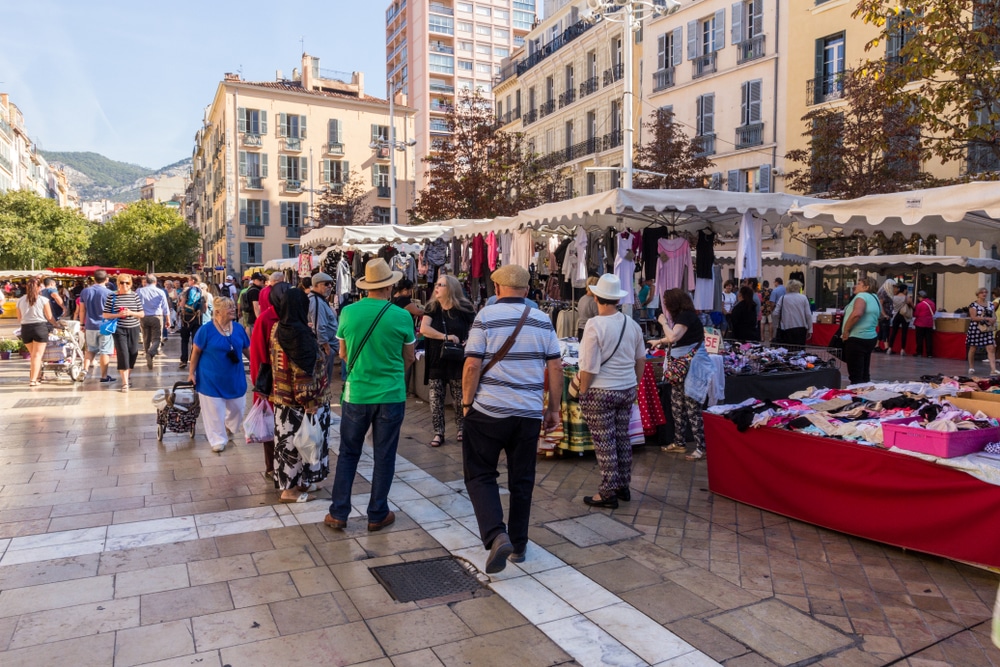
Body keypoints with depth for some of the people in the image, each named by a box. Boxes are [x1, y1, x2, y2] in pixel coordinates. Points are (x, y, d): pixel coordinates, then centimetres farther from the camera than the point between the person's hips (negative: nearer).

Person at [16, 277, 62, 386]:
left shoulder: (20, 300, 8)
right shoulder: (43, 300, -3)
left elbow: (19, 319, 13)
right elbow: (49, 317, -2)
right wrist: (57, 324, 15)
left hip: (25, 329, 4)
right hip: (40, 327, -4)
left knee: (34, 355, 19)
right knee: (37, 355, -1)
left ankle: (37, 376, 26)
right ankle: (33, 380, -8)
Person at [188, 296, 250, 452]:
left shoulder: (238, 328, -1)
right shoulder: (206, 330, -13)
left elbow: (247, 349, 9)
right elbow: (196, 351, -6)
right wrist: (191, 373, -5)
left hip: (235, 378, 4)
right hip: (211, 379, -4)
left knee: (237, 408, 14)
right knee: (214, 411, 4)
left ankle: (229, 429, 43)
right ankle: (218, 440, 20)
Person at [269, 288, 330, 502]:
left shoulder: (277, 329, 4)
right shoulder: (299, 333, -22)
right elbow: (303, 373, -24)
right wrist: (309, 402, -20)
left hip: (282, 397, 9)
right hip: (299, 401, -9)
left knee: (289, 440, 16)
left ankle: (295, 482, 29)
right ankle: (291, 488, 11)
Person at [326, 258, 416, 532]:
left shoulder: (348, 312, -5)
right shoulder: (402, 316, -9)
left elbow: (343, 354, 8)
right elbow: (408, 358, 4)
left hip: (356, 394, 1)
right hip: (391, 396, -1)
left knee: (348, 454, 15)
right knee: (384, 457, 10)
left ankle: (338, 513, 18)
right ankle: (377, 515, 20)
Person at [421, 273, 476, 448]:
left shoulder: (463, 308, -5)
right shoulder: (432, 307, 0)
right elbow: (423, 328, -15)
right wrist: (446, 337, -23)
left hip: (457, 361, -2)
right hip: (436, 361, 2)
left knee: (460, 399, 7)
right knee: (436, 400, 4)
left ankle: (461, 430, 25)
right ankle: (438, 433, 14)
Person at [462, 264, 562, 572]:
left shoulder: (486, 316, -6)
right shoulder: (543, 320, 4)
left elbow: (472, 366, -11)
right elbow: (555, 367, 3)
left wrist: (467, 402, 1)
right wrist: (554, 407, 11)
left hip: (489, 410, -3)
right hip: (530, 412, 4)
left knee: (480, 475, 8)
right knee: (522, 479, 14)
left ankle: (497, 536, -9)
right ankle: (518, 545, 23)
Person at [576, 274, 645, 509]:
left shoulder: (595, 325, -16)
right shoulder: (632, 324, 2)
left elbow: (589, 366, -17)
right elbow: (641, 360, 11)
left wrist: (582, 392, -6)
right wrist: (635, 385, 23)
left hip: (601, 392, -6)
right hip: (627, 390, 6)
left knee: (605, 443, 2)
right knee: (622, 438, 17)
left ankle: (608, 494, 11)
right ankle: (624, 487, 29)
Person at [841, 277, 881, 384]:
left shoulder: (861, 296, -11)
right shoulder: (873, 298, 17)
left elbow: (857, 313, -29)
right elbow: (880, 315, 31)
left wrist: (846, 330, -20)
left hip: (857, 339, -10)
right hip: (870, 338, 10)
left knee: (856, 376, -8)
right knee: (865, 374, 13)